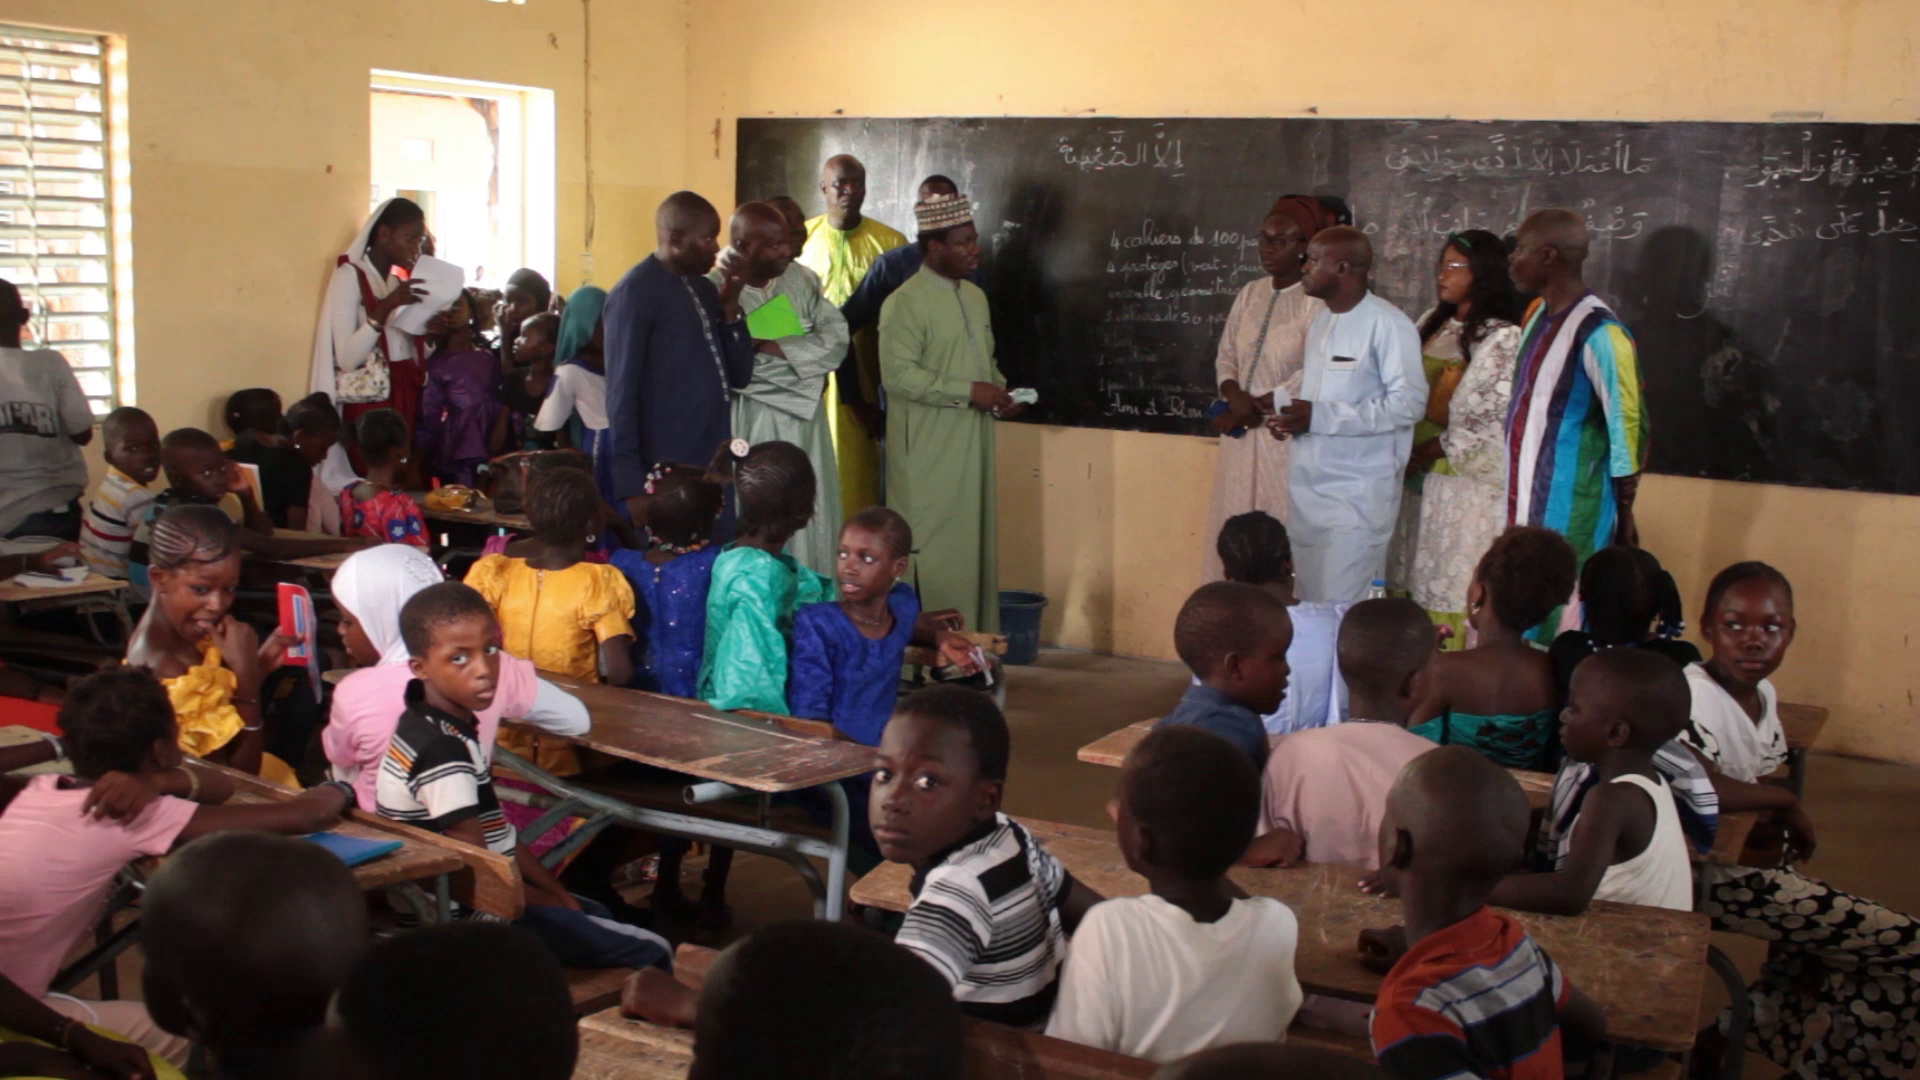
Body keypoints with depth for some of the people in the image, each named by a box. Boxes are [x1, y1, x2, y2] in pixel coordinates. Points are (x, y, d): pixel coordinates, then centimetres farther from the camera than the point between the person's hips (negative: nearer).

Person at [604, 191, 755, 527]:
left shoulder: (703, 289, 12)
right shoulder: (635, 294, -11)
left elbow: (739, 377, 13)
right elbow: (622, 394, -12)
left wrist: (730, 305, 0)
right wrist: (633, 486, -15)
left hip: (715, 469, 7)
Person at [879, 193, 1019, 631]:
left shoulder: (975, 296, 14)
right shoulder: (905, 303, -13)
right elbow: (898, 375, -20)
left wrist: (1000, 388, 4)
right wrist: (968, 392, -19)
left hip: (973, 445, 8)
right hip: (928, 453, -8)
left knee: (975, 543, 12)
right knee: (933, 550, -3)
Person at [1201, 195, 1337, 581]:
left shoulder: (1318, 299, -10)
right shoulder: (1250, 293, 11)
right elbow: (1225, 356, 12)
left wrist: (1258, 406, -11)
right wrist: (1235, 397, -8)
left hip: (1287, 436, -7)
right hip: (1242, 434, 7)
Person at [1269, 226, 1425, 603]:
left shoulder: (1386, 324, -12)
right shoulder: (1320, 322, 16)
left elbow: (1409, 402, -18)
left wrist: (1319, 417, -21)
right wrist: (1290, 415, 3)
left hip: (1358, 491, -8)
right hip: (1308, 487, 8)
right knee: (1307, 600, 10)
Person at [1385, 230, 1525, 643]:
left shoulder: (1503, 337, -10)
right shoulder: (1433, 322, 13)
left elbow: (1493, 418, -14)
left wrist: (1430, 452, -10)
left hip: (1465, 479, -7)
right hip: (1418, 473, 7)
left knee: (1450, 584, -4)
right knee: (1410, 579, 9)